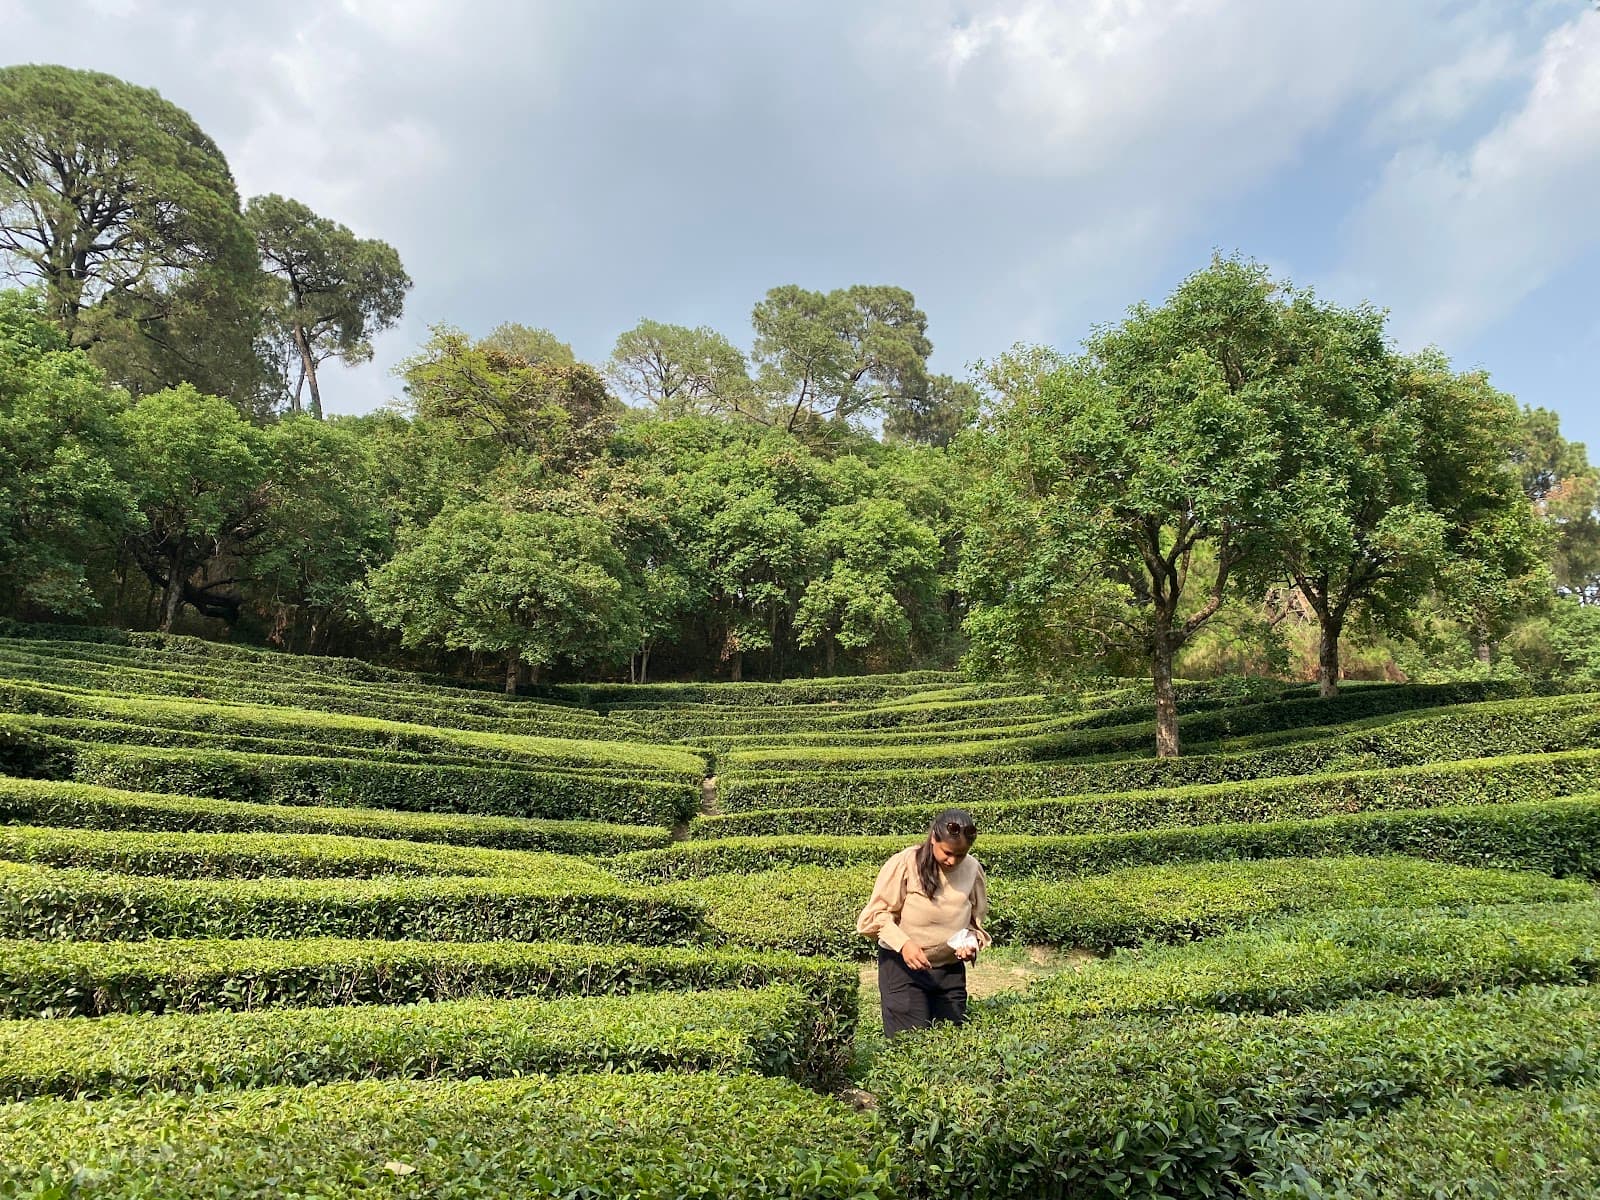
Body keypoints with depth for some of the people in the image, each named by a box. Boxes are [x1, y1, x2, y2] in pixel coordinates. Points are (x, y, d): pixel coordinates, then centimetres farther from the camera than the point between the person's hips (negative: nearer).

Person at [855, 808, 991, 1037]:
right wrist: (903, 943, -24)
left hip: (950, 969, 4)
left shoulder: (973, 870, -3)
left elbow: (975, 921, 13)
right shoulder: (905, 863, -13)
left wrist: (972, 942, -9)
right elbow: (878, 913, -8)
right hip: (902, 965, -4)